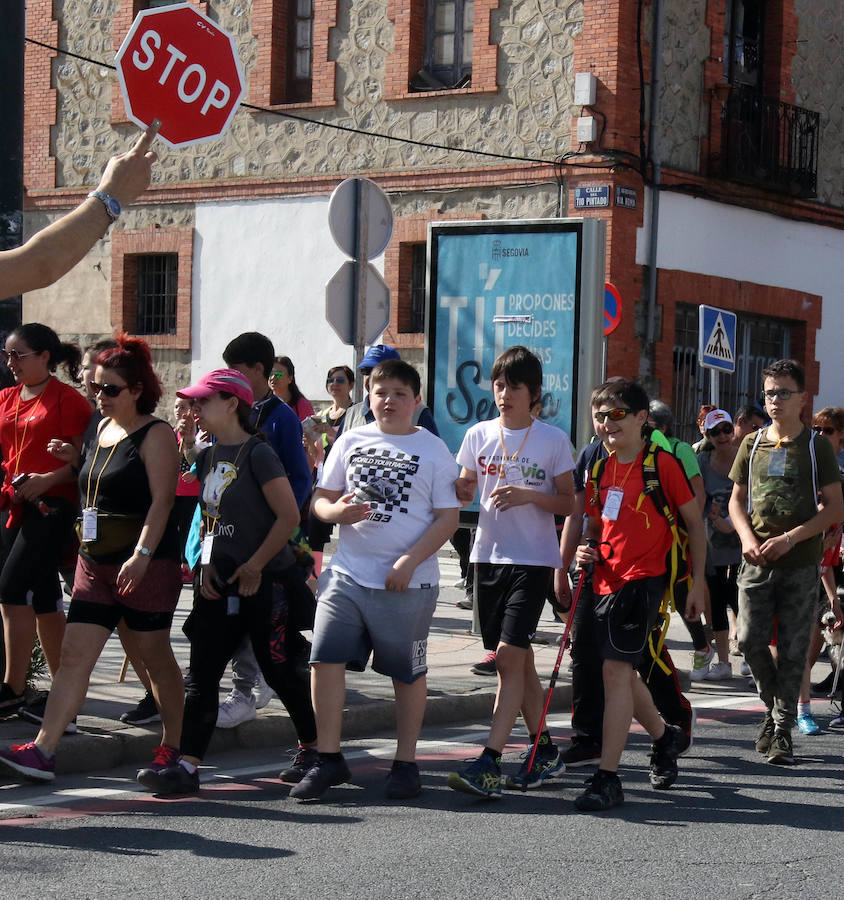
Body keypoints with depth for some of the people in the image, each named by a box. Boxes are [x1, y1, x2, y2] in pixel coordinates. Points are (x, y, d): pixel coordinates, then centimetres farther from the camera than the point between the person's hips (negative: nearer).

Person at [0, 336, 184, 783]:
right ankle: (42, 750, -7)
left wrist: (141, 555, -25)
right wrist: (77, 460, 11)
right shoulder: (101, 429, 16)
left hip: (147, 564, -7)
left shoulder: (155, 435, -8)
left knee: (156, 657, 4)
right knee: (74, 654, -2)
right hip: (95, 562, 7)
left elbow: (161, 499, -15)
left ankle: (173, 746, 19)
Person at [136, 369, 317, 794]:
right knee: (201, 675, 0)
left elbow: (289, 516, -17)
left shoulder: (257, 453, -14)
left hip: (263, 582, -8)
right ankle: (186, 766, -3)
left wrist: (255, 566, -14)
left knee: (279, 672, 4)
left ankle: (314, 749, 22)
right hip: (220, 583, 8)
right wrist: (207, 564, 7)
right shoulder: (208, 456, 11)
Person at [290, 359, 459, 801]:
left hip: (408, 582, -3)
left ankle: (405, 762, 20)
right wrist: (338, 510, -11)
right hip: (347, 573, 3)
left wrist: (409, 561, -15)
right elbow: (321, 499, 13)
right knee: (325, 660, -6)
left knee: (408, 673, 7)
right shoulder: (351, 442, 10)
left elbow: (448, 517, -4)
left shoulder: (433, 450, 1)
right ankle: (329, 759, 5)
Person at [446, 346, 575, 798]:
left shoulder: (553, 440, -2)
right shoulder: (479, 435, 8)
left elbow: (568, 503, 0)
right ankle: (543, 749, 25)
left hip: (533, 558, -4)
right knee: (517, 657, 11)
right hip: (489, 554, 5)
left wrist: (526, 495, -16)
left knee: (509, 654, -14)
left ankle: (489, 763, -18)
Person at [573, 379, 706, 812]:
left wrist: (697, 583, -3)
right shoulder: (601, 467, 12)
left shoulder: (662, 464, -7)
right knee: (619, 673, 15)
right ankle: (665, 737, 41)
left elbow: (694, 521, -1)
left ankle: (607, 777, -13)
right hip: (605, 579, 7)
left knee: (616, 670, -14)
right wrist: (586, 548, 1)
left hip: (642, 580, -7)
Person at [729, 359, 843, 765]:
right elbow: (737, 500, 14)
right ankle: (773, 705, 22)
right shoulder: (753, 443, 10)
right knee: (750, 641, -3)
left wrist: (790, 538, -14)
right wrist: (748, 538, -6)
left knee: (792, 649, -1)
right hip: (756, 561, 3)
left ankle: (783, 730, 7)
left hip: (800, 564, -3)